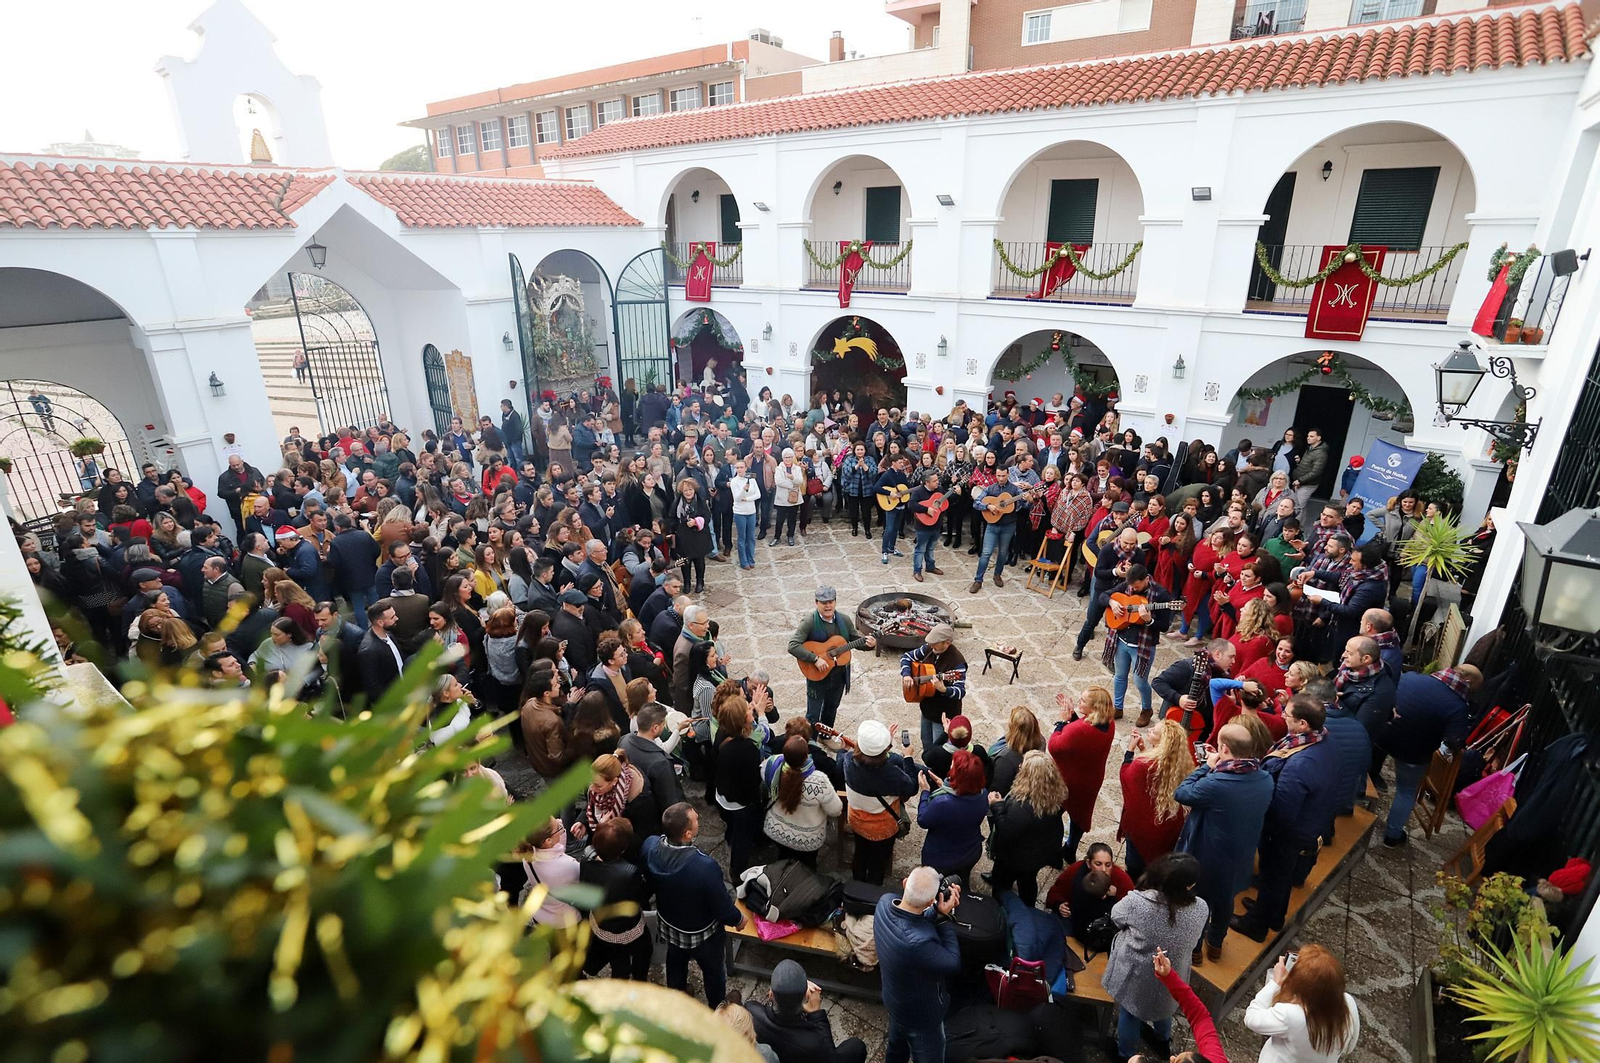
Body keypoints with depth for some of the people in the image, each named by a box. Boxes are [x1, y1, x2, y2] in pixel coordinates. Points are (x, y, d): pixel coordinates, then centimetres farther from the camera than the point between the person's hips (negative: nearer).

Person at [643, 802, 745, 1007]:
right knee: (713, 969, 28)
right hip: (701, 932, -4)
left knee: (676, 961, 35)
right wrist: (738, 919, -5)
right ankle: (718, 1007, 54)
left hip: (668, 922, 4)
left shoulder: (650, 845, -29)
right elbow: (722, 905, -27)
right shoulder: (705, 867, -45)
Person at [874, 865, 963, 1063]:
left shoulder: (885, 901, -26)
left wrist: (937, 913, -19)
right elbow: (953, 964, -27)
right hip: (920, 1014, -6)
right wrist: (945, 917, -27)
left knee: (897, 1046, 34)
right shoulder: (918, 942, -47)